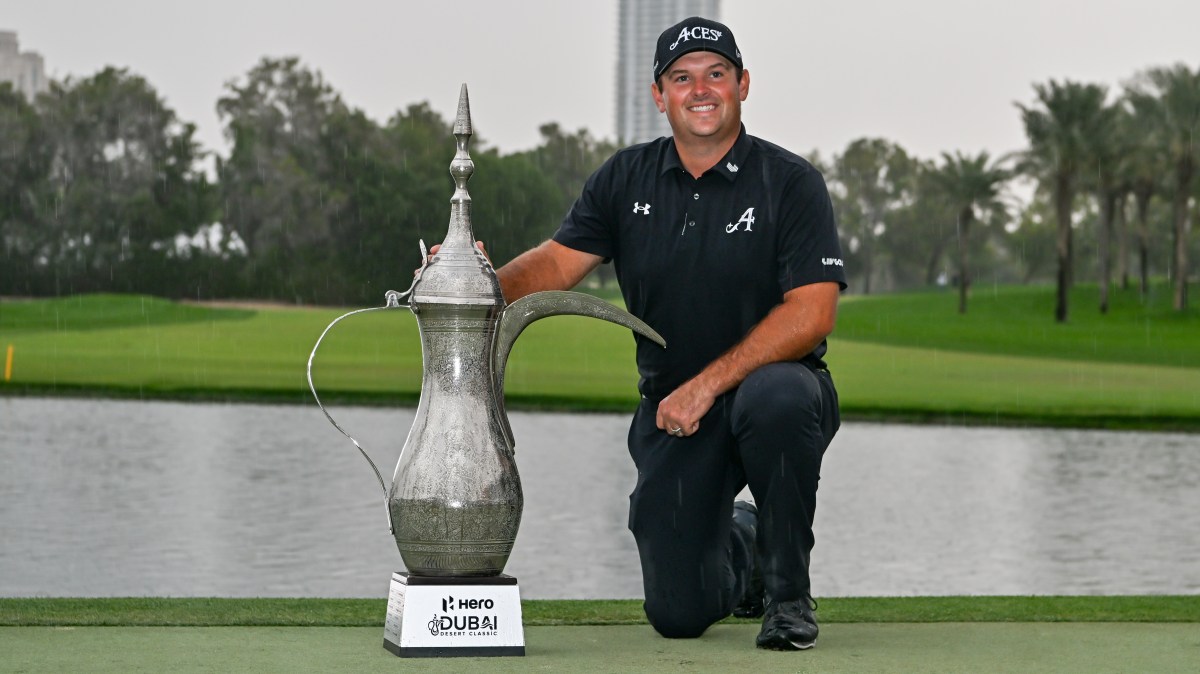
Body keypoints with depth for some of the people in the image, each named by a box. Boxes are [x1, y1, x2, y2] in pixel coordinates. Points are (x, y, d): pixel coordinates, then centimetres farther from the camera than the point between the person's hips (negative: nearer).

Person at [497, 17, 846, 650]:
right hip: (670, 408, 3)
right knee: (678, 613, -6)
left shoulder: (790, 182, -8)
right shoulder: (626, 179, 5)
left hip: (773, 388, -3)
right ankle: (739, 548, 34)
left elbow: (812, 312, -18)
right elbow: (557, 263, -4)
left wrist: (708, 384, -24)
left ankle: (789, 591, -19)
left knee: (776, 396, -41)